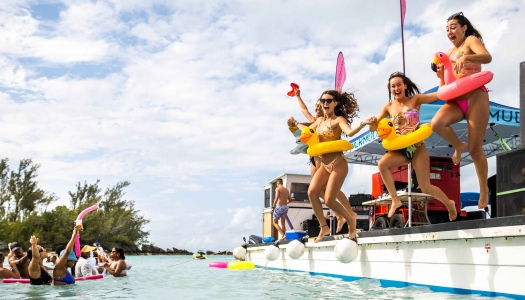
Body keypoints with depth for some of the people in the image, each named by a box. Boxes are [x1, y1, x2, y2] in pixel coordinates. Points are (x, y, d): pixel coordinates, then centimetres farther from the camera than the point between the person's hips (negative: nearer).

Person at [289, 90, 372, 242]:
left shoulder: (339, 120, -10)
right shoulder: (320, 120, 12)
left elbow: (350, 132, -32)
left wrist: (363, 123, -47)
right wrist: (295, 123, 40)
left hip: (338, 164, -7)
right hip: (324, 164, 7)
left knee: (329, 200, -12)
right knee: (312, 192, -9)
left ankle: (351, 222, 14)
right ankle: (324, 227, 4)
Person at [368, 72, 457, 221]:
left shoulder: (415, 99, -3)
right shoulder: (389, 107, 3)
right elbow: (373, 128, 2)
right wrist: (372, 122, -20)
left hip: (417, 148, -3)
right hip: (400, 149, 3)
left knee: (425, 188, 0)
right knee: (382, 164, -28)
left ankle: (449, 203, 31)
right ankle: (395, 200, -13)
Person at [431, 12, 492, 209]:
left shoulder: (471, 40, 2)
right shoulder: (449, 53, 19)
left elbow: (487, 57, -20)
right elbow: (445, 85, 19)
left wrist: (465, 58, -37)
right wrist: (441, 75, -2)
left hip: (476, 97, -5)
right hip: (456, 99, 5)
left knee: (475, 149, -5)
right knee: (436, 123, -27)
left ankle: (484, 190, 13)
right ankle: (458, 146, 4)